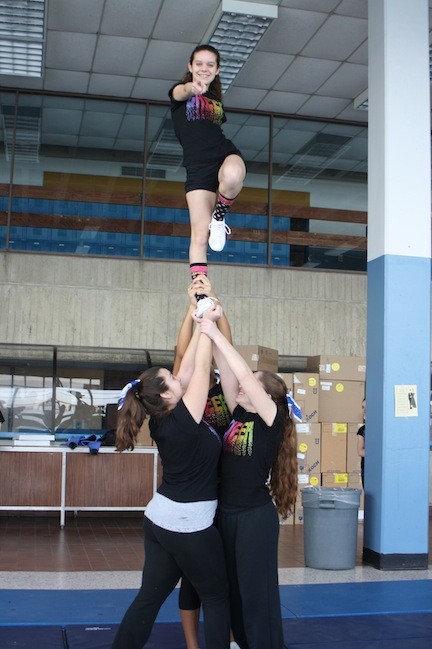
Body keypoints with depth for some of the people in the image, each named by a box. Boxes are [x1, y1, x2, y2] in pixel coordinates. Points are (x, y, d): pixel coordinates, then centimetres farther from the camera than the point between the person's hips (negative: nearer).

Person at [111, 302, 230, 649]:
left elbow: (189, 368, 6)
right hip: (189, 527, -8)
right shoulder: (183, 419, -20)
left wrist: (201, 325, 8)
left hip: (159, 519, 8)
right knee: (217, 598, 10)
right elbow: (200, 369, -14)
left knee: (149, 597, 12)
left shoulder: (163, 421, 1)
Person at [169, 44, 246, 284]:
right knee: (200, 233, -12)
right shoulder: (181, 91, 10)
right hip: (198, 165, -2)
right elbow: (180, 93, -15)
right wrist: (192, 88, -38)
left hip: (226, 153, 2)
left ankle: (220, 216, -9)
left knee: (232, 176, -37)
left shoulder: (216, 102, 24)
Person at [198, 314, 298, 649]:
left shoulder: (272, 421, -11)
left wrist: (216, 334, -20)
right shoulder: (239, 415, 6)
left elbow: (244, 375, -23)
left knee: (257, 593, 2)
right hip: (226, 513, 7)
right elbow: (228, 371, 1)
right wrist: (210, 332, -7)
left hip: (256, 517, -7)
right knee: (233, 591, 16)